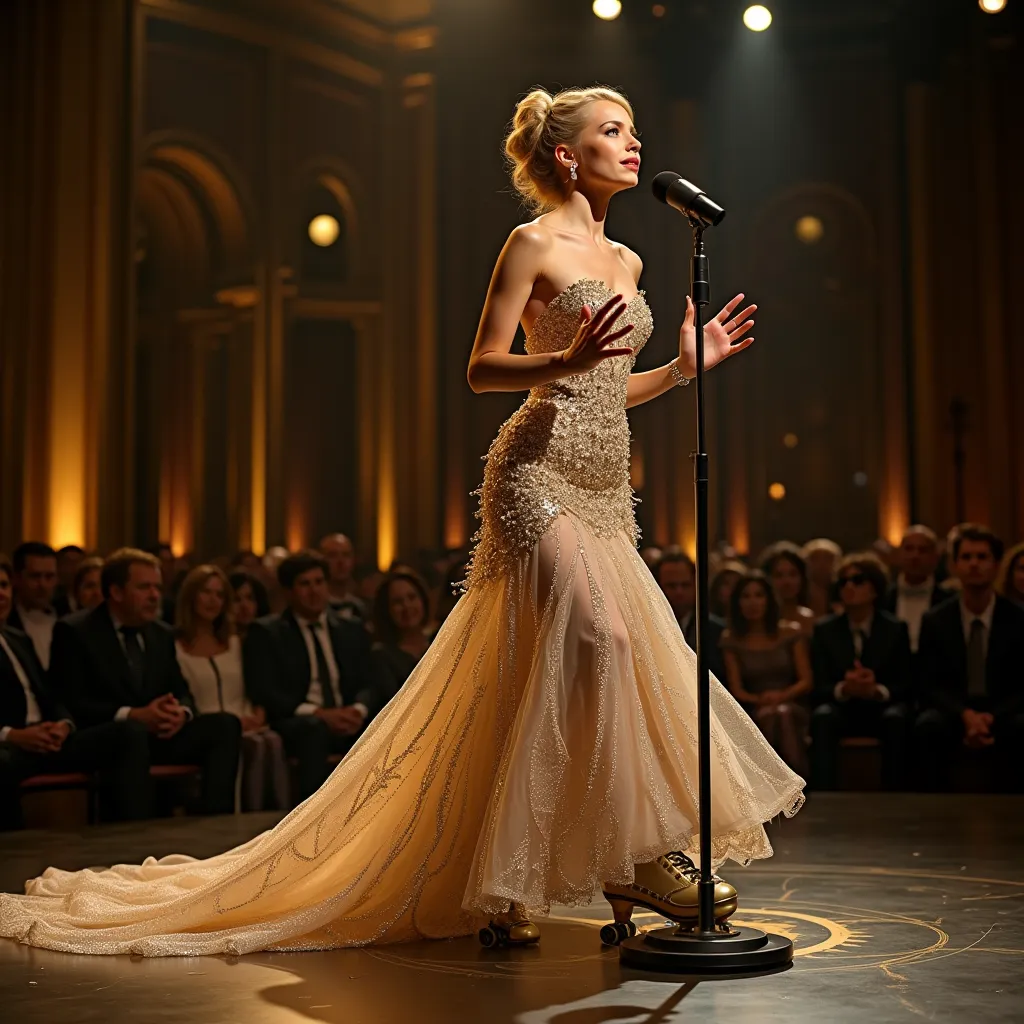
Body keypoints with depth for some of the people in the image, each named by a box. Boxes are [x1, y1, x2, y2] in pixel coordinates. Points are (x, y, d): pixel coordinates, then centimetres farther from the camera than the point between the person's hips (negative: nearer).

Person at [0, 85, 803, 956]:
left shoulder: (625, 261, 19)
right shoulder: (533, 244, -3)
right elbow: (482, 370, -7)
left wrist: (686, 365, 13)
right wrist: (567, 359, -22)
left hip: (605, 485, 8)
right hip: (541, 471, -8)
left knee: (531, 689, 4)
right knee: (602, 636, -21)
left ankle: (496, 883, 10)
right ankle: (642, 854, -13)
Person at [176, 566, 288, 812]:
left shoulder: (234, 643, 23)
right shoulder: (175, 647, 5)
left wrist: (258, 715, -2)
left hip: (246, 727, 4)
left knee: (273, 742, -33)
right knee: (255, 746, -36)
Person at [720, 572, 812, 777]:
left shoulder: (791, 633, 8)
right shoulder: (731, 640, 9)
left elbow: (806, 681, 3)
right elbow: (736, 690, 4)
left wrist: (782, 696, -17)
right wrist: (759, 699, -17)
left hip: (792, 708, 0)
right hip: (754, 712, 0)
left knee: (783, 714, -38)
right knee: (768, 716, -38)